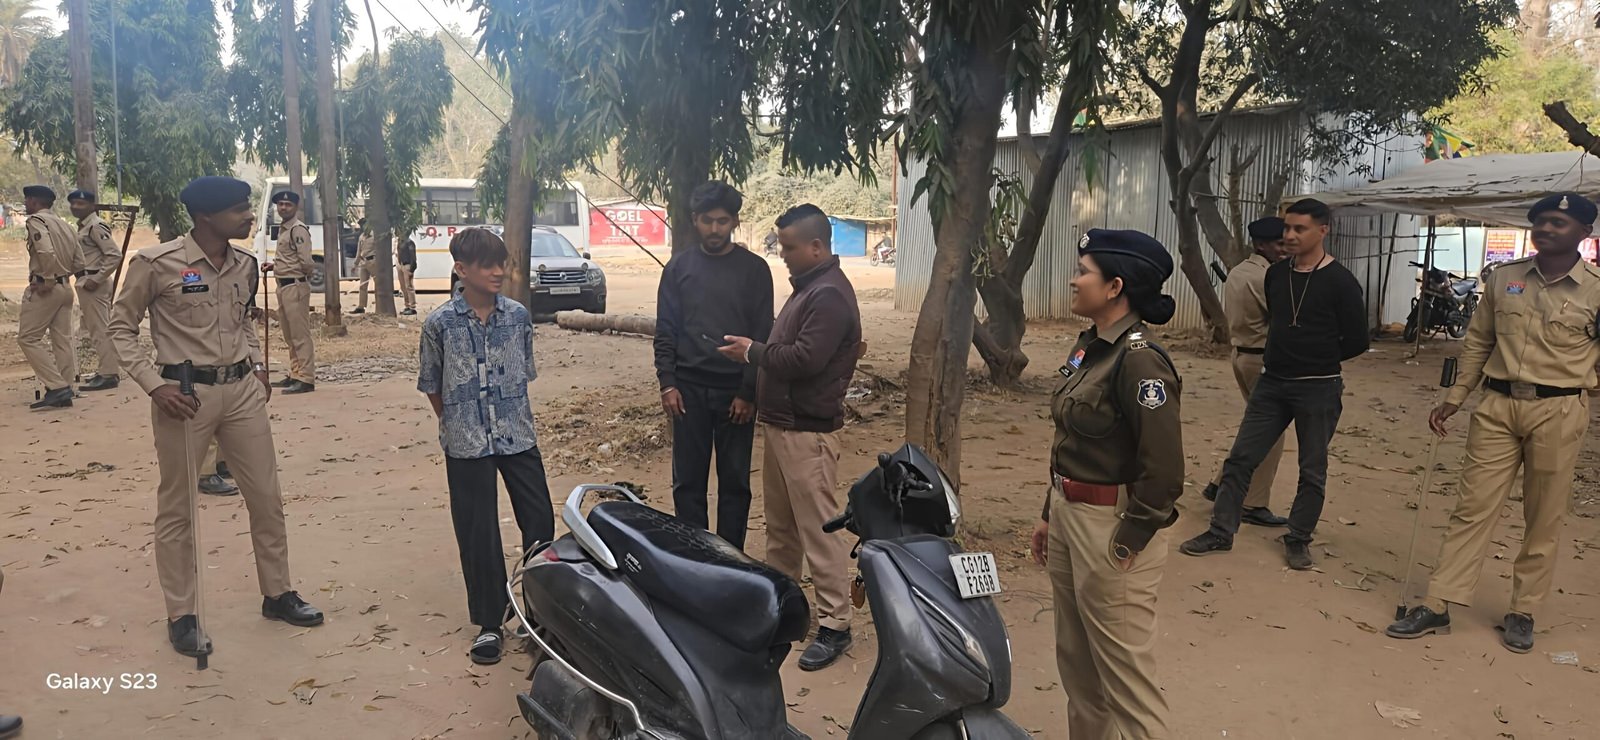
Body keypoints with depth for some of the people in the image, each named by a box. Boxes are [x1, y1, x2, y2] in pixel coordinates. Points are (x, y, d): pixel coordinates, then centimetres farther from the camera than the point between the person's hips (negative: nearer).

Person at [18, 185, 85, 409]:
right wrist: (61, 275, 12)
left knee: (28, 338, -3)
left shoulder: (36, 221, -9)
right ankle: (64, 392, 13)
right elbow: (79, 263, 14)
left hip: (44, 288, -8)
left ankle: (57, 387, -9)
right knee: (62, 339, 9)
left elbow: (46, 252, -26)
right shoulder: (64, 225, 15)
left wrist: (47, 280, -17)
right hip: (64, 287, 8)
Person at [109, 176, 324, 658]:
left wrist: (257, 366, 9)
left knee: (267, 496, 10)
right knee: (177, 507, 7)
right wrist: (154, 384, -14)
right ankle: (181, 616, 20)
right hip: (185, 393, -5)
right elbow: (120, 328, -4)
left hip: (242, 389, 5)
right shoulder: (156, 264, -12)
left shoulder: (246, 263, 6)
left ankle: (277, 594, 26)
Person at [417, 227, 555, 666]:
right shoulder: (440, 324, -6)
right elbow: (432, 386, 5)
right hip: (467, 445, -2)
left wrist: (515, 416, 10)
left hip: (518, 436, 2)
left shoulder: (518, 316, 1)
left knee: (540, 520, 4)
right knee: (478, 535, 5)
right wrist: (456, 426, 9)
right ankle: (489, 623, 19)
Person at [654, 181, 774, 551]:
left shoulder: (754, 269, 1)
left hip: (736, 392, -1)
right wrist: (667, 383, -3)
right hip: (689, 389, 2)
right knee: (688, 481, 6)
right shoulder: (679, 267, 7)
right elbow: (665, 331, 7)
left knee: (735, 482, 5)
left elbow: (762, 335, -1)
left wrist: (749, 392, -8)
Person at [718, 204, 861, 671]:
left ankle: (834, 624, 2)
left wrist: (752, 352, -14)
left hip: (808, 431, -10)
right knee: (780, 524, 19)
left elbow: (804, 358, -26)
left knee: (819, 529, -5)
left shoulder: (830, 295, -18)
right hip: (779, 423, 10)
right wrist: (757, 352, 4)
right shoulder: (807, 287, 15)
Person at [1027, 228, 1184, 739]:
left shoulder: (1139, 360, -19)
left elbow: (1164, 470, -21)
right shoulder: (1090, 346, 8)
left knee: (1123, 672, 2)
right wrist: (1050, 516, 16)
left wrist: (1125, 545, -17)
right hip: (1069, 518, 9)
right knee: (1075, 661, 20)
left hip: (1113, 528, -9)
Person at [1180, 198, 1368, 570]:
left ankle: (1299, 539, 23)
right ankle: (1221, 532, 13)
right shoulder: (1275, 274, 5)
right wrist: (1284, 357, 10)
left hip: (1318, 389, -5)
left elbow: (1357, 341, -8)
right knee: (1240, 459, 4)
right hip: (1272, 383, 5)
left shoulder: (1340, 282, -11)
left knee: (1312, 470, 8)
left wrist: (1318, 360, 0)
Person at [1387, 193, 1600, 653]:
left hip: (1558, 411, -2)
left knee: (1543, 521, 7)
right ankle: (1437, 606, 7)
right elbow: (1478, 341, 12)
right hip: (1498, 406, 2)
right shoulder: (1503, 278, 5)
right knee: (1472, 508, 4)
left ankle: (1523, 613, 21)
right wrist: (1454, 398, 11)